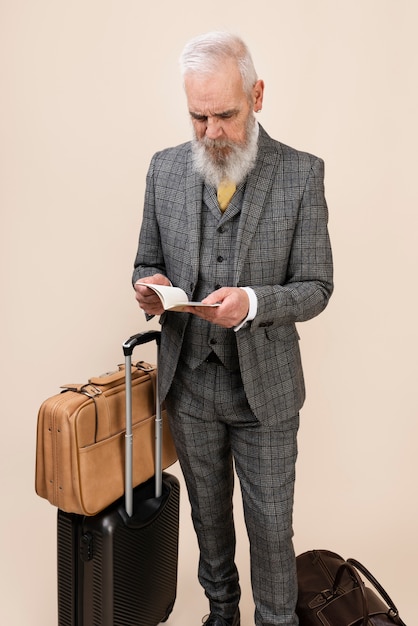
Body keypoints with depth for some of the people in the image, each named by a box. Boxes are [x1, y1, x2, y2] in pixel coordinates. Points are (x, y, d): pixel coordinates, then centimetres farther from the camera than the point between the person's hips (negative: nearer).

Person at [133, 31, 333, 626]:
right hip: (188, 382, 3)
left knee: (271, 526, 12)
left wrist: (252, 303, -28)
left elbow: (314, 288, -9)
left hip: (264, 387, -3)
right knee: (208, 512, 23)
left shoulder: (302, 173, -11)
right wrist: (149, 286, -17)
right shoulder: (165, 168, -1)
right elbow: (148, 261, 7)